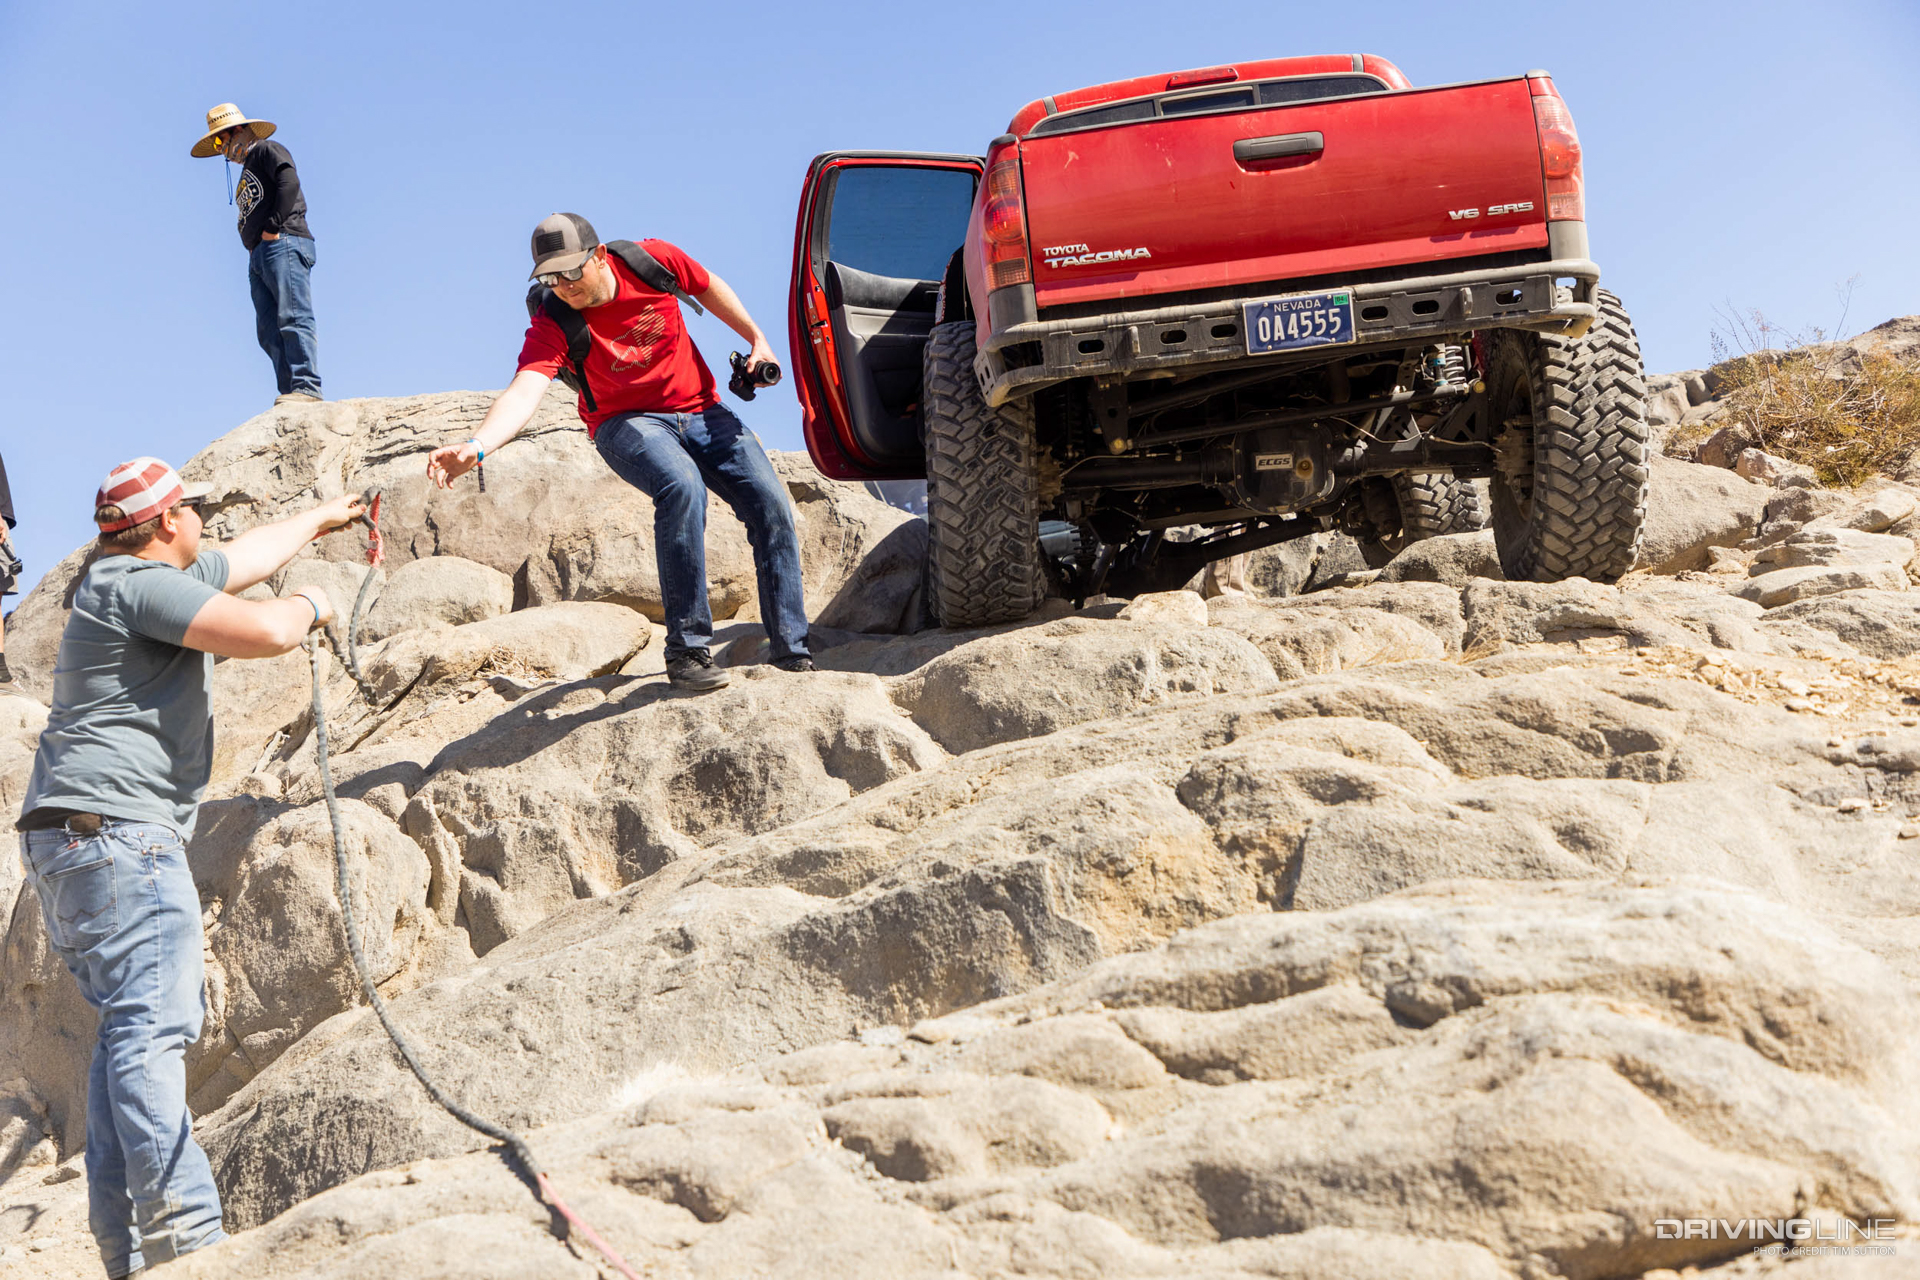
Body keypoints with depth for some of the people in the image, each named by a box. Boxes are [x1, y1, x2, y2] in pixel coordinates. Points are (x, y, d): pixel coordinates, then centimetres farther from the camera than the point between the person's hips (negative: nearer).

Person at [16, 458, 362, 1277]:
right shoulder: (141, 583, -9)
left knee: (128, 1028, 9)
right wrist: (310, 607, 1)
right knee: (153, 1024, -18)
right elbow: (264, 632, -21)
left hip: (73, 840, 11)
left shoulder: (163, 577, 22)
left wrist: (324, 518, 54)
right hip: (114, 823, -11)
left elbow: (248, 554, 40)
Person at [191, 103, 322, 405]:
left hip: (283, 244, -9)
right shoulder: (246, 176, 32)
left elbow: (289, 182, -13)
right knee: (269, 331, -4)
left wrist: (273, 228, -16)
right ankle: (290, 393, -13)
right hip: (258, 256, 9)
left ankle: (307, 387, -26)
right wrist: (253, 244, 10)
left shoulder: (267, 151, 6)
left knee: (293, 317, -18)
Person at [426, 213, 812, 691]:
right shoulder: (552, 324, -21)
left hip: (701, 410, 4)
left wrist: (757, 339, 7)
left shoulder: (652, 260, -14)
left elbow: (710, 288, 7)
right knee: (682, 486, -36)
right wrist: (477, 445, -54)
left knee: (772, 506, -11)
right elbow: (524, 391, -37)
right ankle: (687, 649, -30)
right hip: (627, 423, -4)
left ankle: (792, 653, 1)